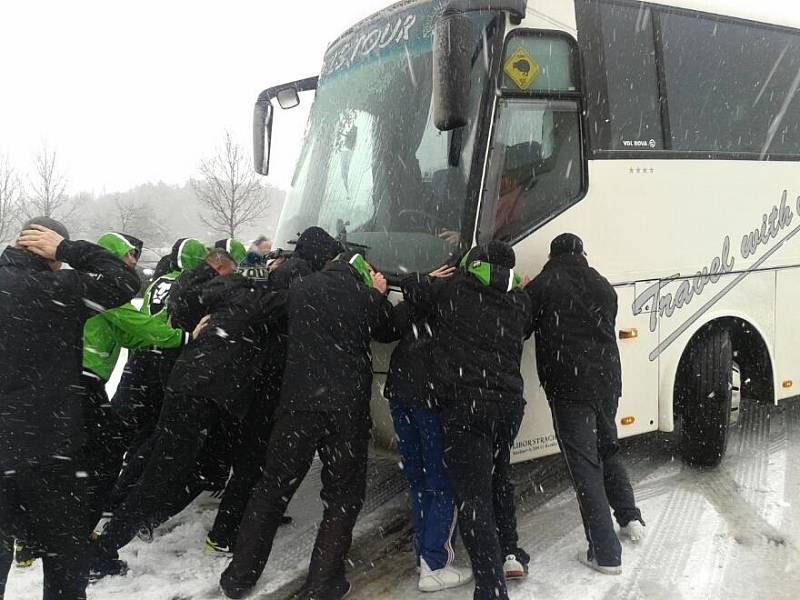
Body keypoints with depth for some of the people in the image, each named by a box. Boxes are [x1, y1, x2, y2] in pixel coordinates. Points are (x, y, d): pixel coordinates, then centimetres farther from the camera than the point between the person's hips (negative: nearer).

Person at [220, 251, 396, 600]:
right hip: (347, 407, -2)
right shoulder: (365, 296, 0)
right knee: (343, 495, 12)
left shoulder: (299, 290, 8)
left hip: (298, 403, 2)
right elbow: (389, 332, 15)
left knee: (272, 489, 14)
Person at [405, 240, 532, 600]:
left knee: (474, 497, -4)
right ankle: (510, 553, 39)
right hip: (509, 404, 5)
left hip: (464, 406, -5)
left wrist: (433, 279, 32)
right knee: (498, 479, 28)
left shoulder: (451, 289, 1)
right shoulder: (520, 301, 10)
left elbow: (412, 294, 14)